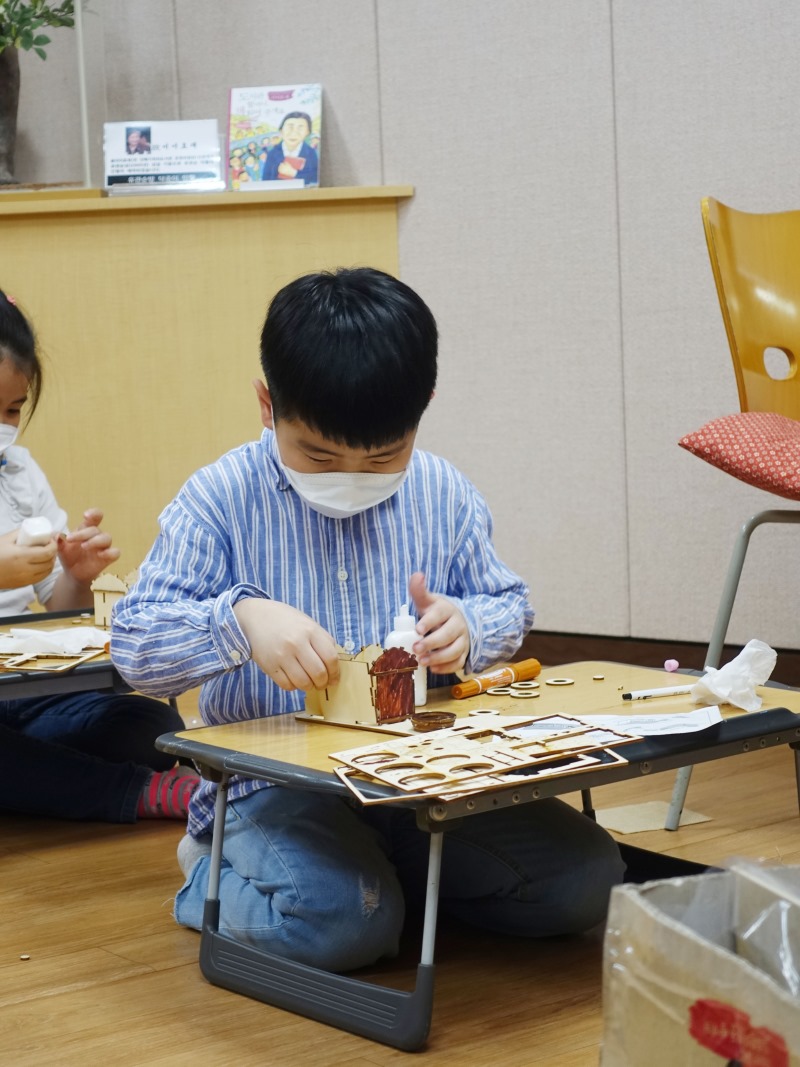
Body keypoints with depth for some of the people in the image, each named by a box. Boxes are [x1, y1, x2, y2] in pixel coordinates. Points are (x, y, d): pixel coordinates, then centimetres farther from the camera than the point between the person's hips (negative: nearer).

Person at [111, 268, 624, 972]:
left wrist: (468, 627, -10)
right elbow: (134, 644, -10)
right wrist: (241, 618, -30)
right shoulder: (220, 500, -6)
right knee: (339, 923, -33)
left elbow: (510, 607, 16)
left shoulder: (444, 494, 6)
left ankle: (396, 875, 12)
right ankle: (217, 879, 3)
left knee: (587, 875, -13)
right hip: (277, 787, -4)